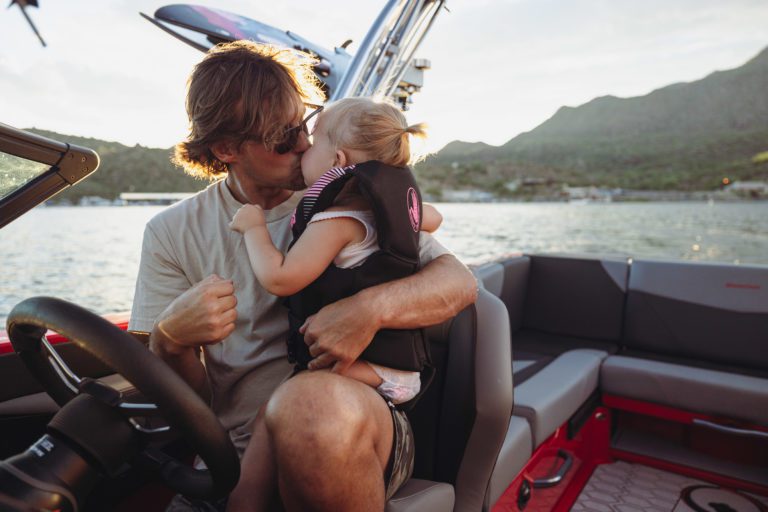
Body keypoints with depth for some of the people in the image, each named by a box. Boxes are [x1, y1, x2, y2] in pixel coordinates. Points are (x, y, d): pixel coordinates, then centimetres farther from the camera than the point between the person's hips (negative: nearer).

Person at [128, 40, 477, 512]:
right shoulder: (173, 233, 7)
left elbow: (459, 282, -2)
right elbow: (184, 400, 5)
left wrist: (372, 308, -22)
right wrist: (171, 338, -18)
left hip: (356, 422, 0)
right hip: (234, 450, 1)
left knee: (312, 405, -34)